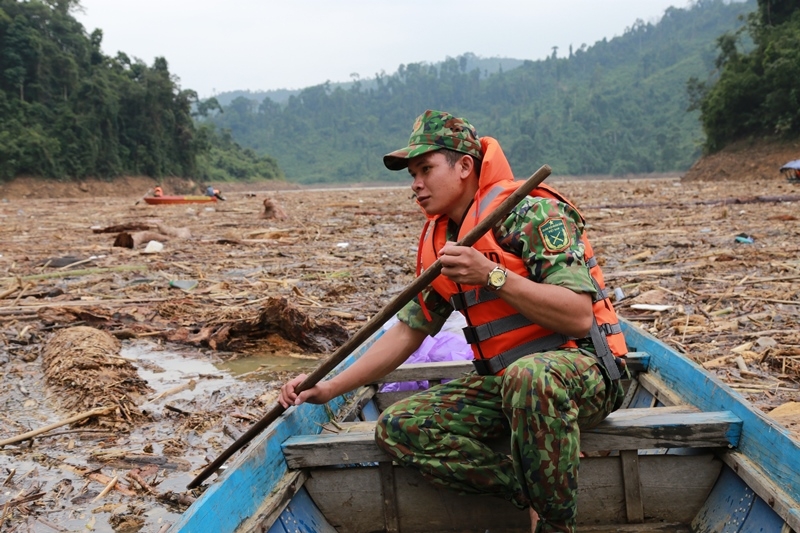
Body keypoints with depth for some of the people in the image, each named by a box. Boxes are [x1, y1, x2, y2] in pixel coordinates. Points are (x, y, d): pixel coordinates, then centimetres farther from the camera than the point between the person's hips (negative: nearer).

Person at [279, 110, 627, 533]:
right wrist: (329, 388, 8)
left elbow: (579, 317, -21)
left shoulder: (530, 211, -13)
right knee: (397, 428, -11)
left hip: (583, 369, -7)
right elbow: (408, 332, 14)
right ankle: (535, 494, -14)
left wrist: (492, 275, -29)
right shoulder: (438, 242, 9)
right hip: (504, 379, 7)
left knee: (529, 376, -42)